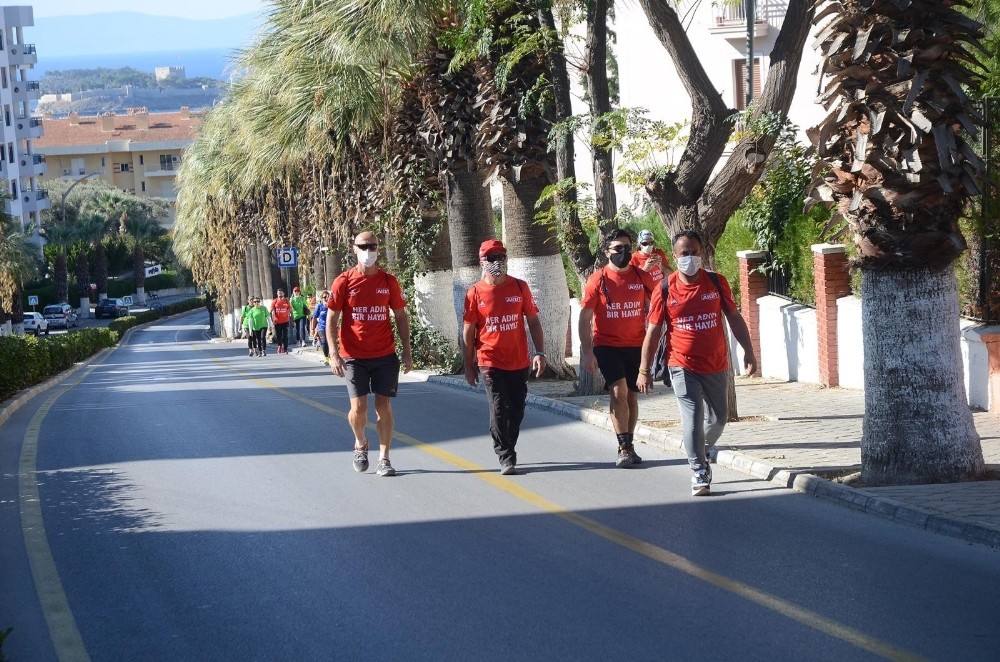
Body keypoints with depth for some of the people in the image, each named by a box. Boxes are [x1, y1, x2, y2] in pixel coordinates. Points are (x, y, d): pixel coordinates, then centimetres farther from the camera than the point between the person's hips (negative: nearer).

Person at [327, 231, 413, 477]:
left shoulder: (389, 282, 4)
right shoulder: (344, 282, -2)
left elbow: (401, 318, 9)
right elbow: (331, 320, 0)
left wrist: (407, 352, 3)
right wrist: (334, 354, -9)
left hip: (385, 356, 1)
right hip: (354, 357, -1)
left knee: (384, 406, 1)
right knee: (359, 407, -5)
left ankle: (384, 459, 8)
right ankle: (360, 444, 24)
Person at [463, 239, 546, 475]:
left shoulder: (520, 287, 4)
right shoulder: (475, 293, -1)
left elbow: (533, 321, 8)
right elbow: (468, 331, 3)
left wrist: (540, 352, -1)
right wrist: (469, 365, 3)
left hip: (519, 362, 3)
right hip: (490, 362, -2)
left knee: (516, 410, 8)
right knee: (499, 409, -9)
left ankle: (508, 451, 26)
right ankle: (506, 458, 0)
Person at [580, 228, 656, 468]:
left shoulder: (642, 277, 1)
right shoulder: (598, 280, -6)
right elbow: (585, 318, -5)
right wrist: (587, 353, -11)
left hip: (636, 346, 3)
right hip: (607, 346, -3)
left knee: (632, 396, 10)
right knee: (618, 391, -18)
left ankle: (628, 447, 23)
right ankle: (624, 447, -16)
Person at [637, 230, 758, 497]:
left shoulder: (716, 282, -2)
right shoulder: (665, 290, -7)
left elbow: (734, 318, 6)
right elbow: (653, 331, -3)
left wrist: (748, 352, 1)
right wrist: (644, 370, -5)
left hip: (716, 365, 3)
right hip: (683, 367, -3)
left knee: (718, 417, 16)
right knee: (692, 420, -11)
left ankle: (704, 450, 44)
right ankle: (700, 474, -2)